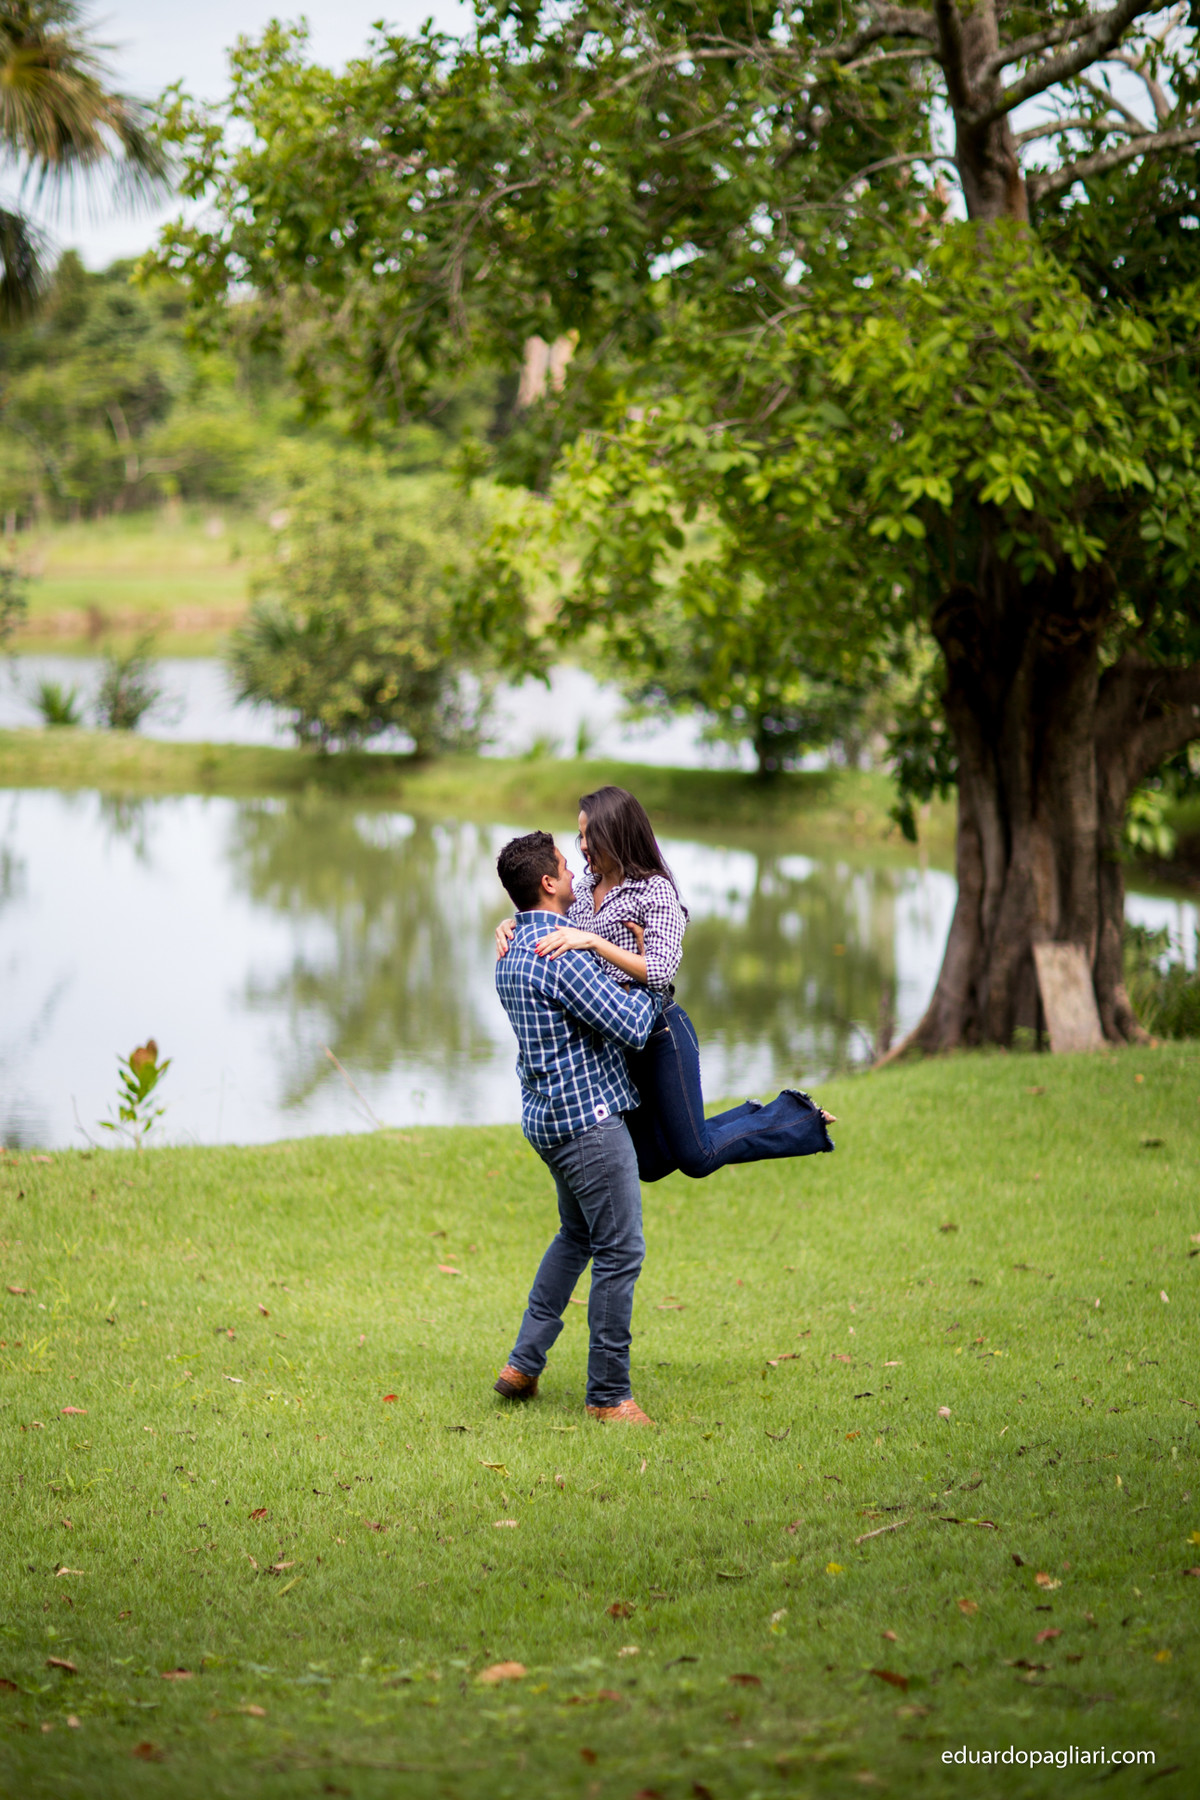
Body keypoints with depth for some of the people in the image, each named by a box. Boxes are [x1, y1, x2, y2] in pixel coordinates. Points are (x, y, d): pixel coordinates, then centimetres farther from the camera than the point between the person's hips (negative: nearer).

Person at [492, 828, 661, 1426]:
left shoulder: (511, 950, 10)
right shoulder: (558, 956, -21)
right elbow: (631, 1028, -21)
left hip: (547, 1116, 10)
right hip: (587, 1116, -10)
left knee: (577, 1233, 24)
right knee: (620, 1250, -3)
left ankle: (525, 1360, 22)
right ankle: (609, 1394, 2)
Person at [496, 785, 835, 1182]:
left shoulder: (654, 891, -16)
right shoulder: (586, 887, 5)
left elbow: (659, 972, -25)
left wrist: (594, 941, -33)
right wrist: (509, 925, -8)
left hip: (660, 1033, -7)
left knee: (696, 1158, -1)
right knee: (650, 1164, 14)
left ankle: (795, 1118, 19)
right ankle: (750, 1119, 32)